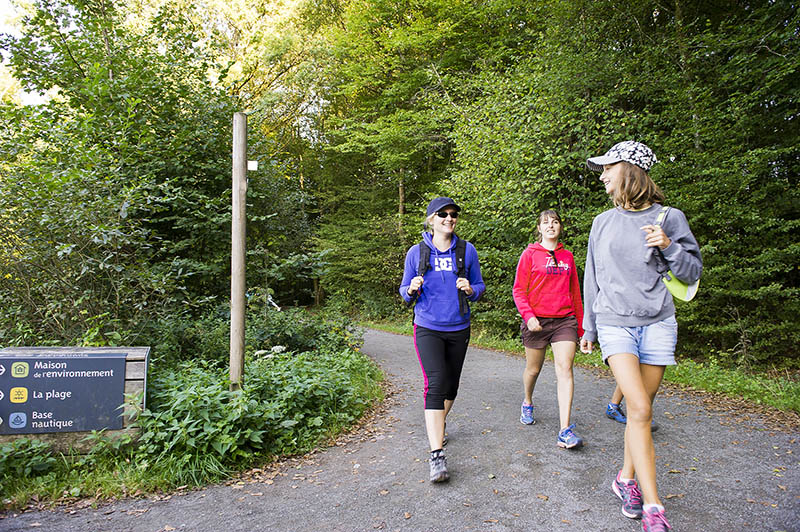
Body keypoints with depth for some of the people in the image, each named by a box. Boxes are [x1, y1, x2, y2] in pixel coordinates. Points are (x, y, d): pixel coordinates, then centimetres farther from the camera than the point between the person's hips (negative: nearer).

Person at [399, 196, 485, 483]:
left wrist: (470, 290, -14)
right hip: (427, 328, -2)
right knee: (435, 382, -16)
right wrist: (412, 289, -16)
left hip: (458, 328, 3)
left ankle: (437, 424, 42)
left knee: (451, 384, 14)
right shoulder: (416, 252, 1)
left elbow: (480, 286, 9)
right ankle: (437, 455, -15)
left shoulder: (467, 250, 4)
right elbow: (404, 291, 7)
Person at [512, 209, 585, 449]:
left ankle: (565, 431, -11)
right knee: (533, 369, 12)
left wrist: (579, 324, 17)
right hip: (537, 320, -2)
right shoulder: (530, 254, 0)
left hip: (565, 320, 2)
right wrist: (528, 315, -16)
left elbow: (575, 292, 17)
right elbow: (519, 290, -2)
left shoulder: (567, 256, 10)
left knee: (565, 368, -11)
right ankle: (527, 403, 43)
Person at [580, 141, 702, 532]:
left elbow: (692, 272, 6)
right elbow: (592, 278, 15)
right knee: (640, 408, -12)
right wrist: (588, 327, 18)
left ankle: (627, 479, 27)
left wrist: (669, 247, -13)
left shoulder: (669, 218, 3)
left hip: (657, 323, 0)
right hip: (615, 323, 0)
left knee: (640, 408, 5)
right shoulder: (603, 223, 9)